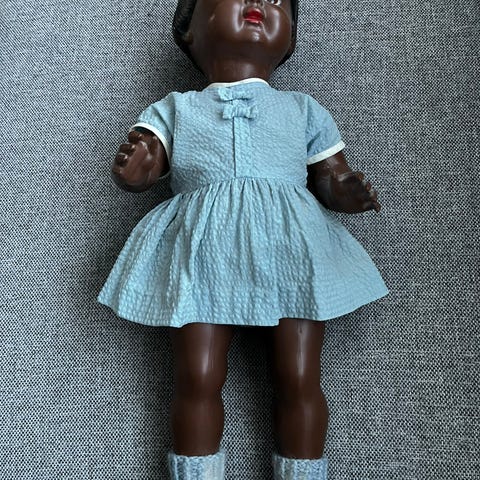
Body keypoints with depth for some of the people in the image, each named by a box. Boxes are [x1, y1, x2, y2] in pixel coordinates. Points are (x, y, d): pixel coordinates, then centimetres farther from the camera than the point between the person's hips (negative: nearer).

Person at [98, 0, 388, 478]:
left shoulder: (302, 109, 23)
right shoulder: (175, 109, 20)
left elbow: (330, 179, 19)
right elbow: (143, 165, 8)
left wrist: (348, 193, -4)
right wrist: (132, 167, -17)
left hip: (290, 247, 1)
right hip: (202, 251, 0)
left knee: (298, 381, -2)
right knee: (197, 380, -4)